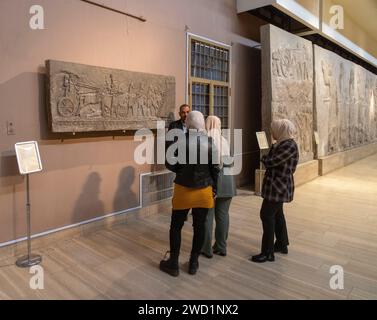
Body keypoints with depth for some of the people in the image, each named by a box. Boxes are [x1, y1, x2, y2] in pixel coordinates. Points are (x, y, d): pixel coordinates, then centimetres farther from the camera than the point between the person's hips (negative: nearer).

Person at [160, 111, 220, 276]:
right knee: (199, 227, 13)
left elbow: (171, 165, -9)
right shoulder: (210, 142, -6)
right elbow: (215, 168, -2)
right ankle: (193, 263, 25)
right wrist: (214, 188, 10)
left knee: (176, 226, 12)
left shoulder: (180, 140, -13)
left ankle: (173, 264, 22)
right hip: (204, 190, 2)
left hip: (183, 190, -2)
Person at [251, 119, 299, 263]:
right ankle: (282, 244, 35)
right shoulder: (282, 144, 12)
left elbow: (271, 161, -22)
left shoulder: (290, 145, -19)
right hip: (278, 185, 10)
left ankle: (268, 253, 1)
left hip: (278, 186, -10)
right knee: (277, 214, 19)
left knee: (267, 215, -7)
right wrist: (267, 158, -9)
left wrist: (263, 158, -4)